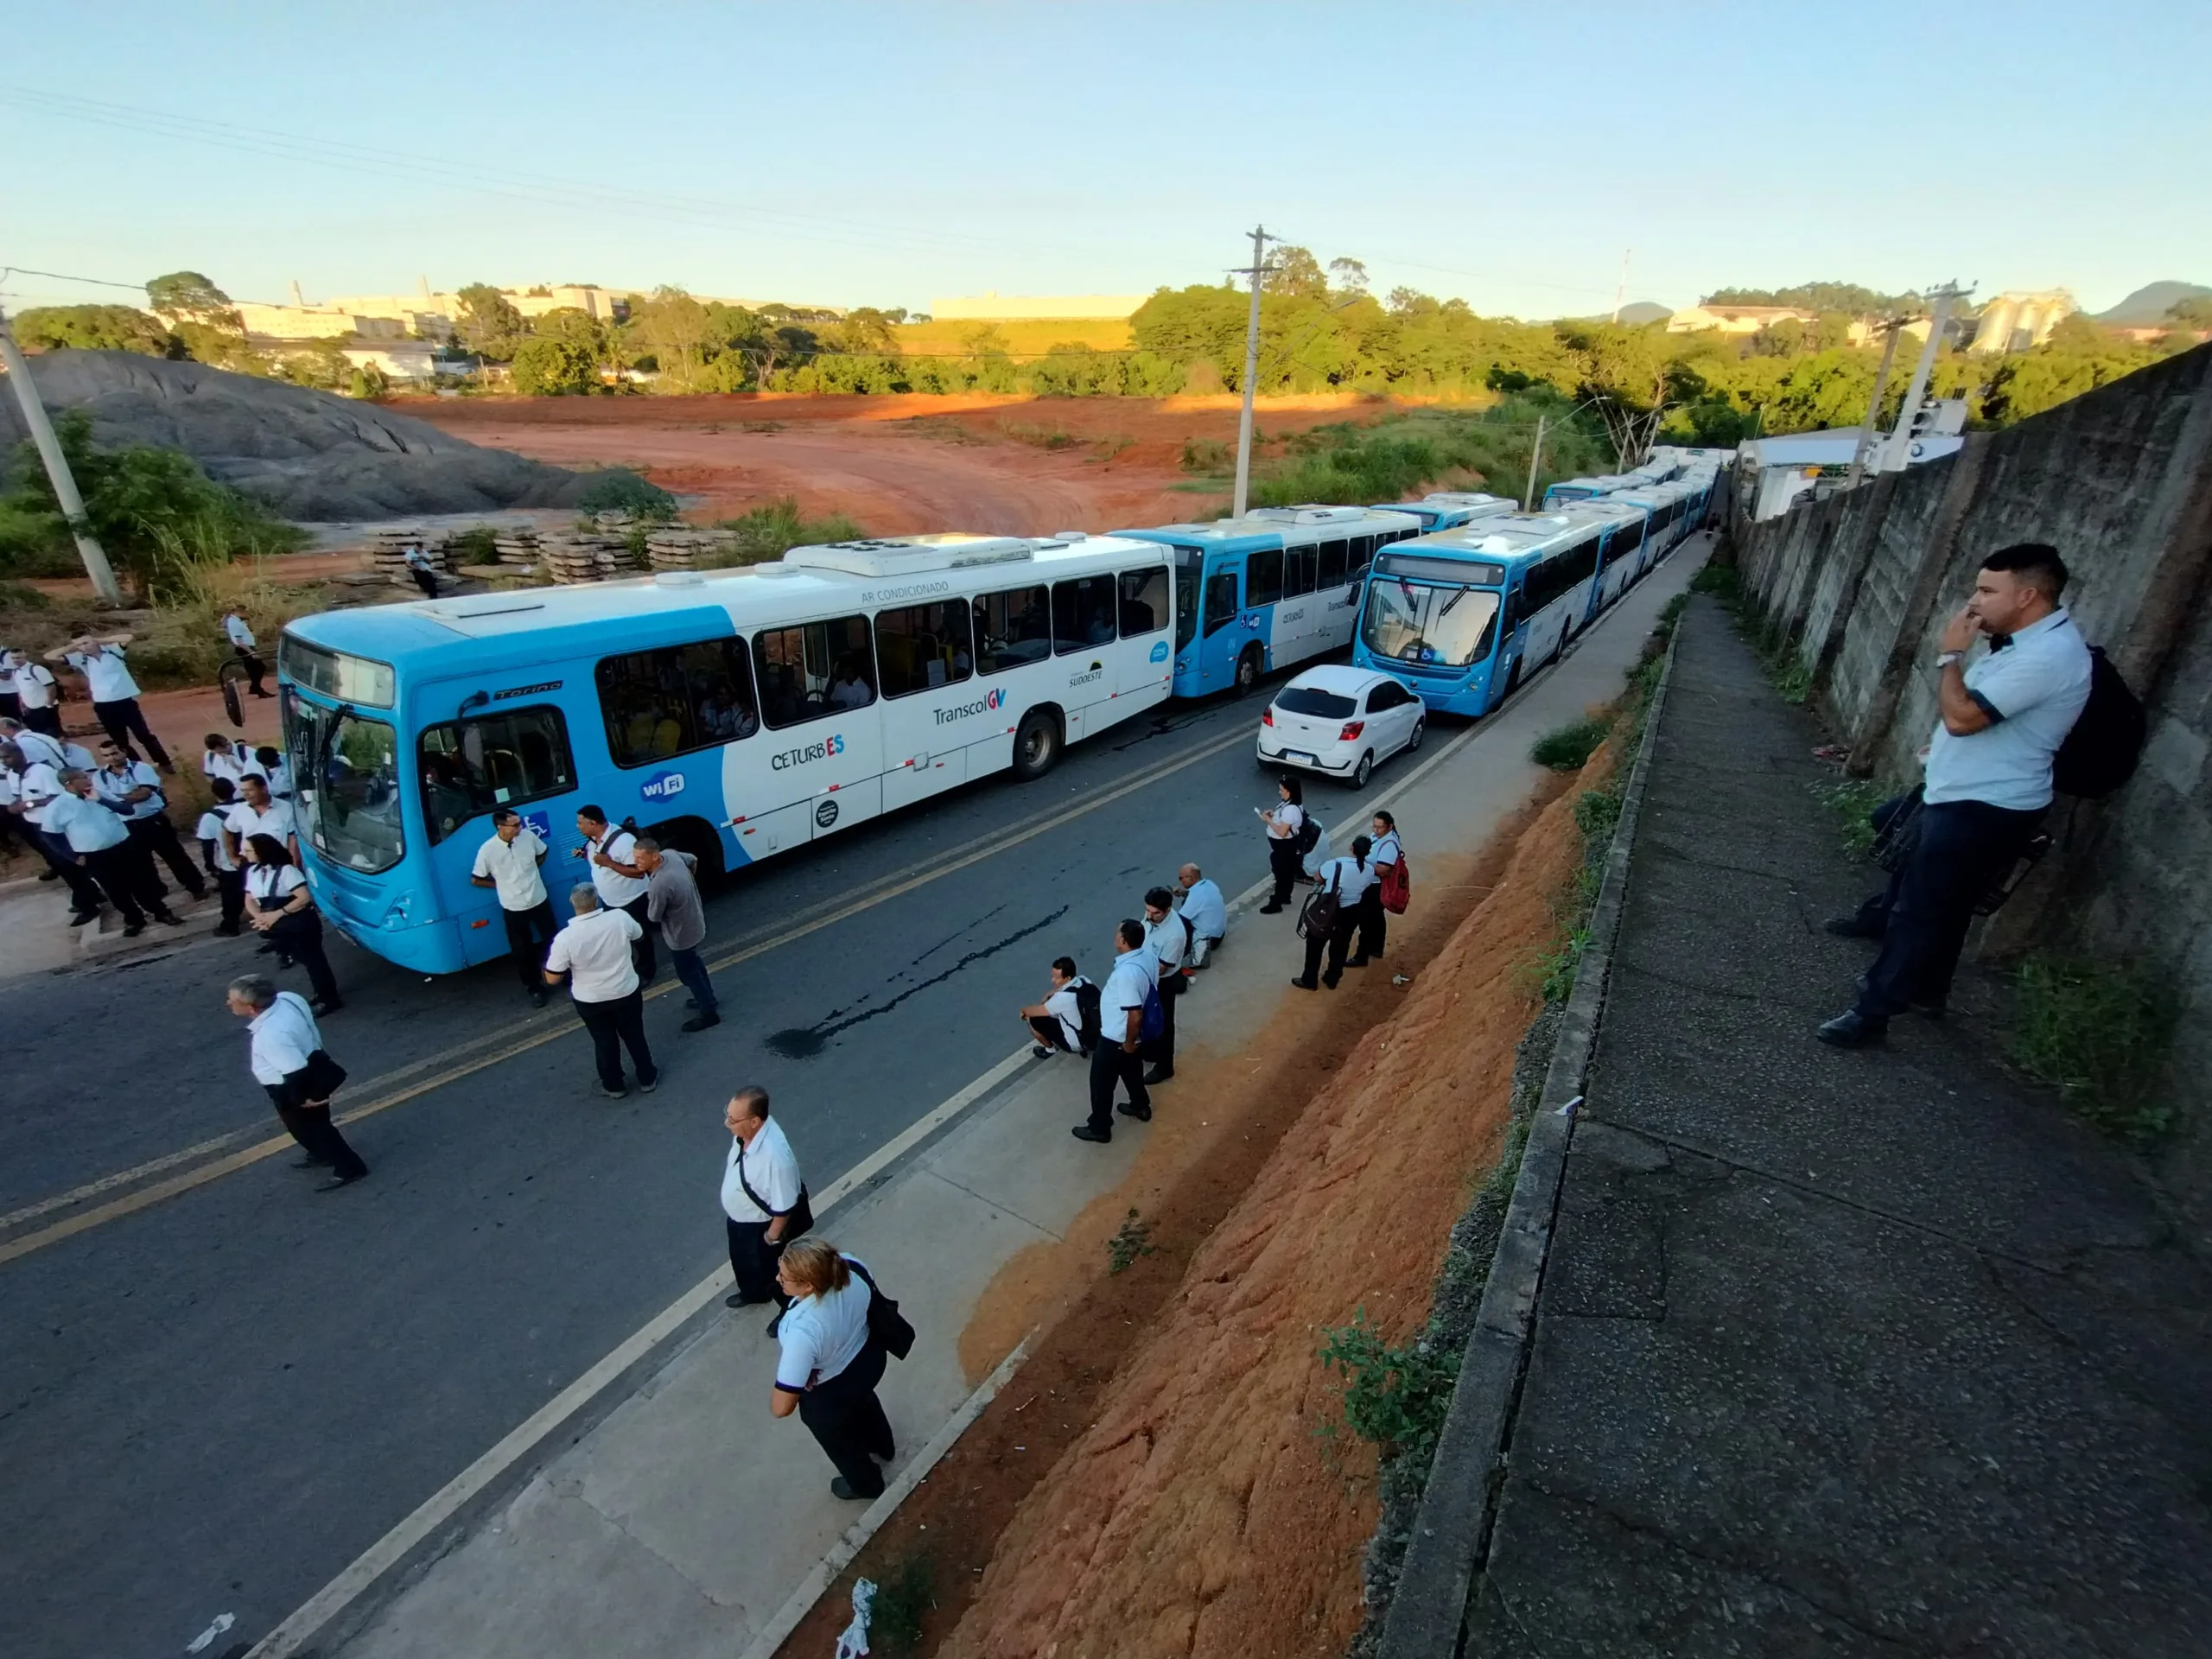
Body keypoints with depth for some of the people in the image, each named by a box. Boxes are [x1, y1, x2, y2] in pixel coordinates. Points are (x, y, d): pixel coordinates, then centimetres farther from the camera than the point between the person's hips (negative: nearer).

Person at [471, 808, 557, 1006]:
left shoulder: (529, 836, -13)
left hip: (539, 900, 2)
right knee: (522, 951, 12)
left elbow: (542, 854, 10)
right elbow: (475, 880, -6)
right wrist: (500, 884, -1)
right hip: (513, 908, -2)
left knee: (553, 939, 16)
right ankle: (534, 988, 30)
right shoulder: (487, 850, -20)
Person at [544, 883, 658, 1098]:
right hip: (627, 993, 1)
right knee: (635, 1036, 22)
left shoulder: (565, 938, -25)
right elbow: (638, 934, 3)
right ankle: (648, 1079, 37)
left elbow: (552, 979, -15)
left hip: (590, 1001, -1)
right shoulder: (620, 918, -20)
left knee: (604, 1042, 20)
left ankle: (614, 1086, 39)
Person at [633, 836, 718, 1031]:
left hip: (681, 934, -9)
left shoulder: (659, 885, -38)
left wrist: (650, 899, 0)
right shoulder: (671, 855, -15)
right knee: (694, 963, 29)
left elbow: (653, 917, -20)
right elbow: (693, 860, 8)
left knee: (688, 973, 13)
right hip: (695, 923, 9)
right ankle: (707, 999, 49)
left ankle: (709, 1013, 29)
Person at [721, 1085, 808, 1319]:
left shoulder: (776, 1156, -45)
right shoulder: (745, 1132, -20)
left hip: (762, 1226, -7)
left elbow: (784, 1208, -30)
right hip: (738, 1217, 7)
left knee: (773, 1272, 22)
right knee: (743, 1262, 34)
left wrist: (772, 1237, -14)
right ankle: (753, 1293, 65)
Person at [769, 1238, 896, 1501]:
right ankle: (883, 1447, 69)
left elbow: (781, 1407, -35)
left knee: (840, 1440, 30)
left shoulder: (802, 1331, -44)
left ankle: (865, 1484, 60)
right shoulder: (852, 1268, -28)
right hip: (868, 1357, 5)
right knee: (864, 1402, 39)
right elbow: (872, 1303, -4)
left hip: (830, 1395, -5)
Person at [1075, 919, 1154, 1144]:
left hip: (1116, 1037, -8)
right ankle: (1141, 1107, 52)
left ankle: (1099, 1128, 31)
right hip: (1128, 1034, 8)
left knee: (1101, 1082, 13)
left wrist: (1129, 1042, -17)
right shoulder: (1147, 955, -10)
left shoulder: (1126, 973, -38)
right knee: (1131, 1070, 31)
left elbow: (1135, 1015, -34)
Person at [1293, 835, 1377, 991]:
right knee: (1340, 947, 22)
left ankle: (1309, 981, 24)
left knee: (1315, 945, 14)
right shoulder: (1370, 871, -13)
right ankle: (1332, 979, 36)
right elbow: (1366, 890, 4)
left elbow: (1318, 879, -8)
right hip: (1351, 913, 4)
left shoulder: (1334, 865, -26)